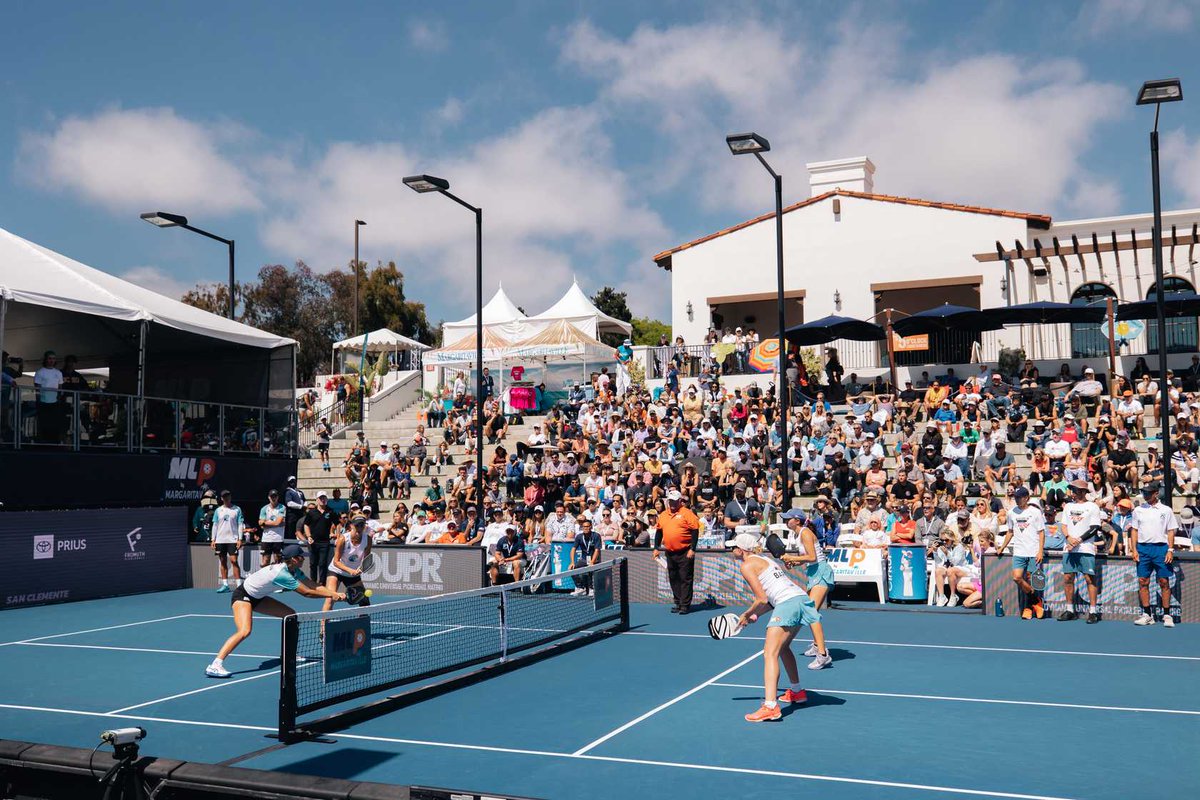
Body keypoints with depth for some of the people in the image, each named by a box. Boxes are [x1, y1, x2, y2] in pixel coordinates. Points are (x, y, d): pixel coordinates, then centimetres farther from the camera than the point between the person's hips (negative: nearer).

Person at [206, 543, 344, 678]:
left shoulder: (294, 571, -4)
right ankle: (214, 666, -32)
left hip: (257, 597, 10)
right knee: (245, 631, -30)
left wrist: (335, 594, -16)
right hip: (242, 596, -10)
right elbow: (307, 592, -27)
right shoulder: (282, 574, -32)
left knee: (291, 615, 7)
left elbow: (314, 587, -4)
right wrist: (331, 595, -20)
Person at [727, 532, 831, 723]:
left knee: (770, 653, -14)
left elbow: (762, 599, -8)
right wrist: (756, 614, 20)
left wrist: (746, 615, 6)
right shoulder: (764, 559, 26)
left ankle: (770, 706, -25)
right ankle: (797, 691, 40)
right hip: (803, 598, 10)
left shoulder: (747, 565, -2)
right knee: (782, 647, 28)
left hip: (788, 604, -10)